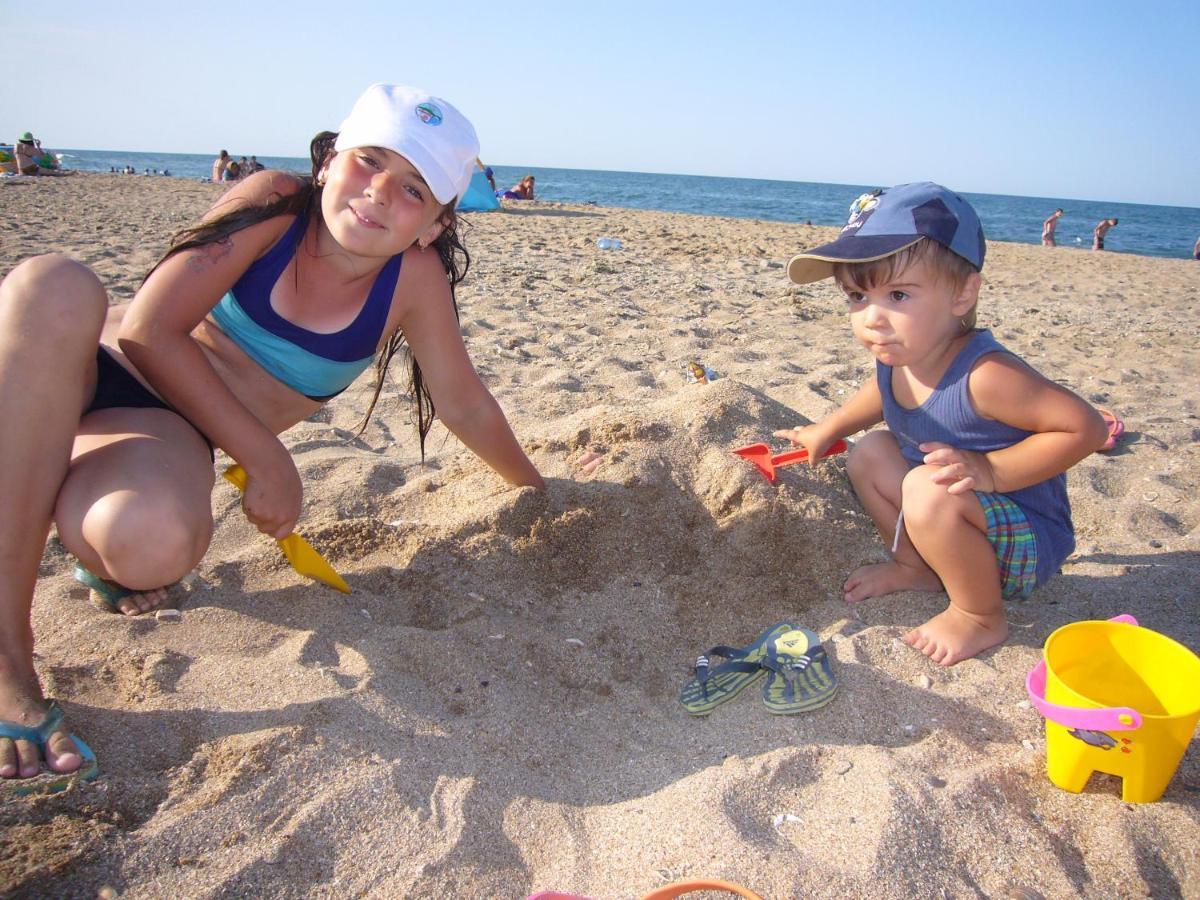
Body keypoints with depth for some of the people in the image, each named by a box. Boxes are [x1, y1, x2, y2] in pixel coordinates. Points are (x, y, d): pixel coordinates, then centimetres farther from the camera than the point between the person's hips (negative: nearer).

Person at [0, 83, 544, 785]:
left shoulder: (415, 278, -8)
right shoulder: (277, 203, -13)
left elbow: (465, 405, 4)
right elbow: (149, 332, -18)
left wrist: (538, 491, 14)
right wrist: (268, 459, -19)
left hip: (169, 429, 0)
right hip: (75, 377, 1)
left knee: (156, 542, -38)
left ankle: (109, 559, 4)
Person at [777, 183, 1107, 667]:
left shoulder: (984, 374, -33)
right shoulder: (896, 356, -8)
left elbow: (1086, 427, -29)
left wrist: (989, 470, -34)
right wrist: (828, 428, 24)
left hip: (1030, 540, -8)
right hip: (962, 516, 8)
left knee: (927, 492, -33)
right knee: (870, 453, 6)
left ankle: (981, 617, -8)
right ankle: (917, 567, 21)